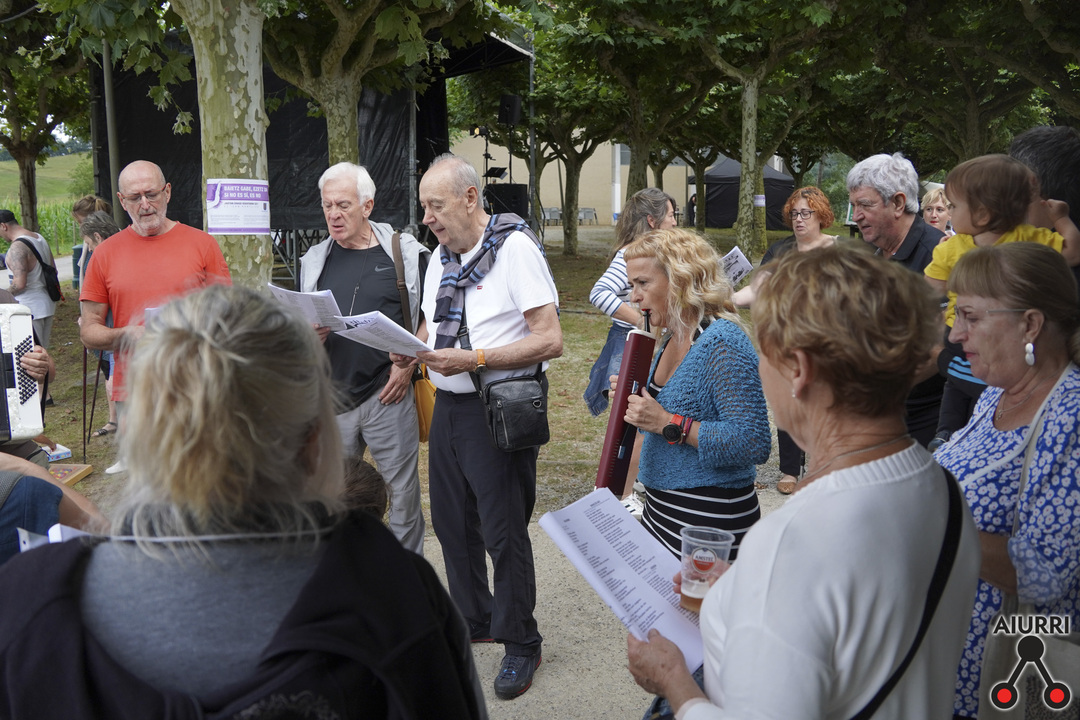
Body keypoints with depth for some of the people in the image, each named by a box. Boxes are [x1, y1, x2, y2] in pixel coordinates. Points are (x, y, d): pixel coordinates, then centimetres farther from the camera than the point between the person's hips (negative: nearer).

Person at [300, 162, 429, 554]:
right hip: (331, 396, 4)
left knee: (402, 493, 4)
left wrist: (409, 363, -8)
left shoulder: (405, 253, 0)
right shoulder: (314, 260, 10)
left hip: (388, 393, -3)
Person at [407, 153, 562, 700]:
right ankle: (473, 621, 35)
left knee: (504, 532, 0)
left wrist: (473, 359, -23)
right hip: (447, 405, 8)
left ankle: (520, 644, 18)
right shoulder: (441, 257, 12)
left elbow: (549, 340, -18)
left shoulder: (515, 247, -12)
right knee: (452, 523, 15)